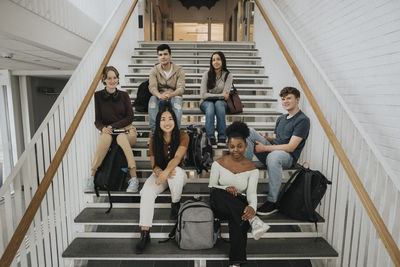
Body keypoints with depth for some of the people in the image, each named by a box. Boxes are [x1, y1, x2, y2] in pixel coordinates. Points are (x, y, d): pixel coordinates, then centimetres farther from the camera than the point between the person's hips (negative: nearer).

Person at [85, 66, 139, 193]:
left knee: (121, 138, -36)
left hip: (126, 130, 0)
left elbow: (130, 118, -1)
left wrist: (112, 126, -13)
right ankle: (91, 177, -33)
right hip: (107, 131, 0)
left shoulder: (124, 95, 4)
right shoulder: (98, 95, 5)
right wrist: (103, 128, -19)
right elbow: (97, 120, 4)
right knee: (106, 137, -36)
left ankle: (134, 179, -41)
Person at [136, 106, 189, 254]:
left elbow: (177, 157, -27)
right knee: (147, 192, -28)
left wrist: (166, 172, -46)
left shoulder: (182, 136, -12)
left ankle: (175, 204, -12)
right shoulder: (154, 139, -4)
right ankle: (144, 234, -22)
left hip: (178, 174, -2)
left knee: (177, 170, -38)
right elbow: (154, 164, -7)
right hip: (160, 173, 2)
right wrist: (160, 172, -31)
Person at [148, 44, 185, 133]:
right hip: (159, 98, 1)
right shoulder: (154, 70, 4)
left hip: (174, 97, -1)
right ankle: (154, 131, -35)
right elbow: (152, 87, -12)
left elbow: (181, 88, -12)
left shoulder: (179, 70, 0)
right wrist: (160, 95, -37)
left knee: (178, 99, -36)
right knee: (152, 99, -33)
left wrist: (171, 94, -36)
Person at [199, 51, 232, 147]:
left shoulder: (228, 75, -2)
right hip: (207, 103, 0)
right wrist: (220, 95, -12)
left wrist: (210, 96, -9)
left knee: (218, 104, -34)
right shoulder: (207, 74, -3)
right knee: (210, 106, -34)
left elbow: (225, 95, -10)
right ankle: (211, 138, -40)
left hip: (221, 103, 0)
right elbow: (203, 94, -12)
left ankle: (222, 138, -38)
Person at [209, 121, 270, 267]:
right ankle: (253, 220, -37)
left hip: (239, 205, 0)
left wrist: (252, 207, -34)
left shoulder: (252, 168, -1)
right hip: (221, 205, 1)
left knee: (237, 220, -35)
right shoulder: (218, 164, 0)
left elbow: (252, 192, -11)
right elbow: (211, 187, 2)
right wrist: (226, 189, -20)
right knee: (217, 193, -35)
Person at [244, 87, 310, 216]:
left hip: (288, 157, -7)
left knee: (274, 156, -43)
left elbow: (290, 147, -15)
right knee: (249, 131, -10)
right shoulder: (281, 118, 20)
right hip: (271, 150, 7)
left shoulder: (302, 120, -6)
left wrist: (264, 148, -18)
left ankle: (272, 202, -27)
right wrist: (264, 138, -1)